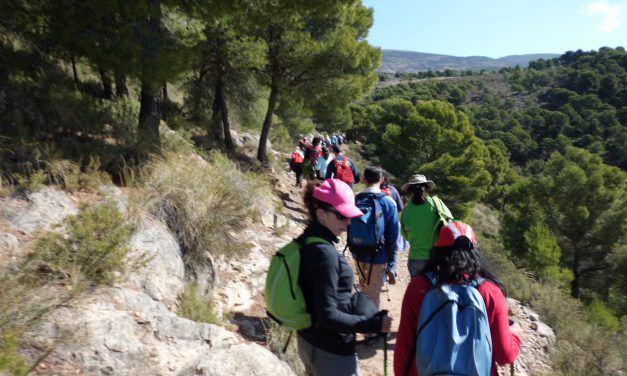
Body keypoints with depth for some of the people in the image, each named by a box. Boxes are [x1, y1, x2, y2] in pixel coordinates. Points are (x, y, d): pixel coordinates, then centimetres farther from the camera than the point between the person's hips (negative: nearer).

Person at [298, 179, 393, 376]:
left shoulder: (306, 241, 0)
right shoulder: (324, 253, -27)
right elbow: (328, 315, -26)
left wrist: (350, 304, 11)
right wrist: (374, 323, -19)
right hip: (331, 351, -8)